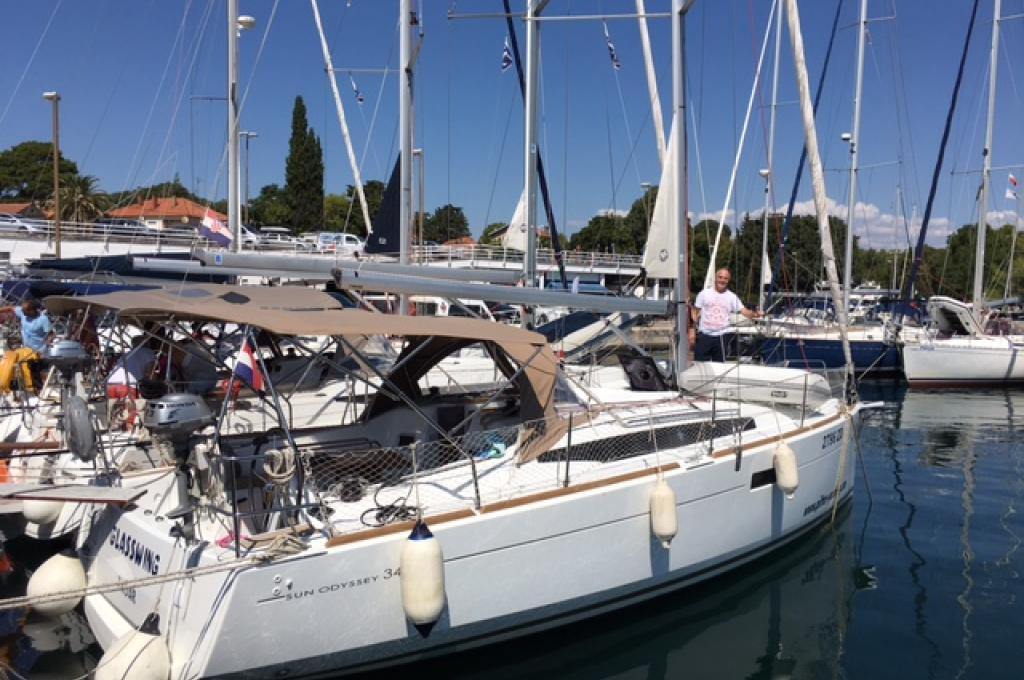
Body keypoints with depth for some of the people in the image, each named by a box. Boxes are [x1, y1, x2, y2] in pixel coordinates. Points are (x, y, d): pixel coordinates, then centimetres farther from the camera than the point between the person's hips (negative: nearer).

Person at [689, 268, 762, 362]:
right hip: (704, 335, 0)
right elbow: (696, 313, 7)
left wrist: (755, 314, -23)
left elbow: (744, 311, -4)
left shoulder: (732, 297, 5)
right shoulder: (704, 293, 5)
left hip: (722, 336, 0)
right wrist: (692, 329, 1)